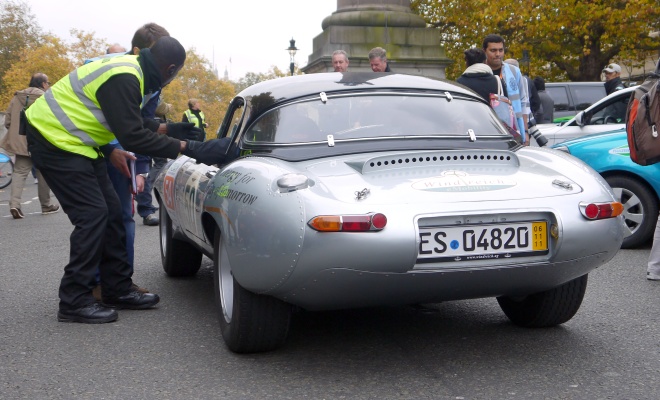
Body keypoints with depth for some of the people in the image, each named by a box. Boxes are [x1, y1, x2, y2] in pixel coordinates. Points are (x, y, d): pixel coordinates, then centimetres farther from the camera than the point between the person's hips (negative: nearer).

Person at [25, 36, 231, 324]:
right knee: (92, 215, -11)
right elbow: (133, 137, -27)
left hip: (74, 142, 10)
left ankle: (119, 291, 15)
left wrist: (169, 129, 12)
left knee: (110, 213, 8)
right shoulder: (122, 79, -25)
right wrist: (189, 148, -26)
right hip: (56, 140, -10)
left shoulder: (130, 68, 6)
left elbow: (132, 123, 16)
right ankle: (74, 302, -3)